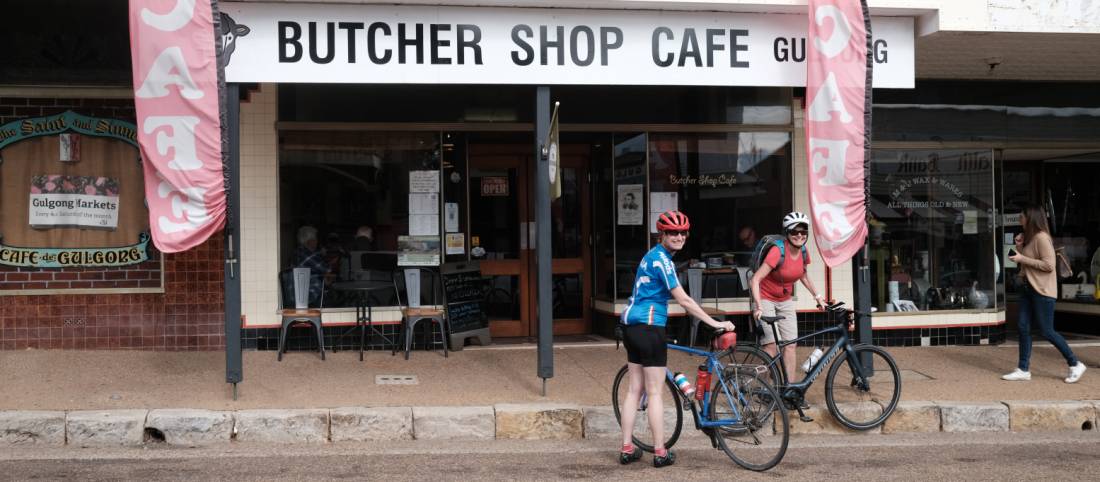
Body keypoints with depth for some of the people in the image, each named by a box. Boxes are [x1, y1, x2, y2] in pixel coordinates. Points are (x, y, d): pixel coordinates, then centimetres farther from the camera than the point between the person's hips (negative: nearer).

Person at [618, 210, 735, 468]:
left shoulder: (653, 255, 16)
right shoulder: (661, 259, -14)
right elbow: (683, 300, -17)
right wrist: (715, 323, -15)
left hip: (631, 324, 10)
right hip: (648, 327, -10)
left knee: (635, 389, 11)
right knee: (655, 392, -3)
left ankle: (627, 448, 13)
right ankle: (660, 453, 2)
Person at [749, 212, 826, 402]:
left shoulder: (803, 253, -5)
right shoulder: (778, 251, -25)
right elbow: (755, 280, -30)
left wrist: (817, 296, 11)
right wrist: (759, 307, -39)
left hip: (785, 301, 6)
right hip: (767, 299, -6)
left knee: (790, 345, 0)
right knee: (772, 345, -14)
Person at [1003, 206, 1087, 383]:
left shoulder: (1042, 237, -16)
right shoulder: (1029, 238, 14)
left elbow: (1049, 265, -22)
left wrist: (1022, 259, -20)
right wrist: (1019, 247, 4)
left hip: (1042, 290, -9)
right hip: (1028, 288, 9)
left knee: (1046, 331, -4)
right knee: (1023, 327, 5)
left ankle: (1075, 365, 10)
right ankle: (1023, 370, 8)